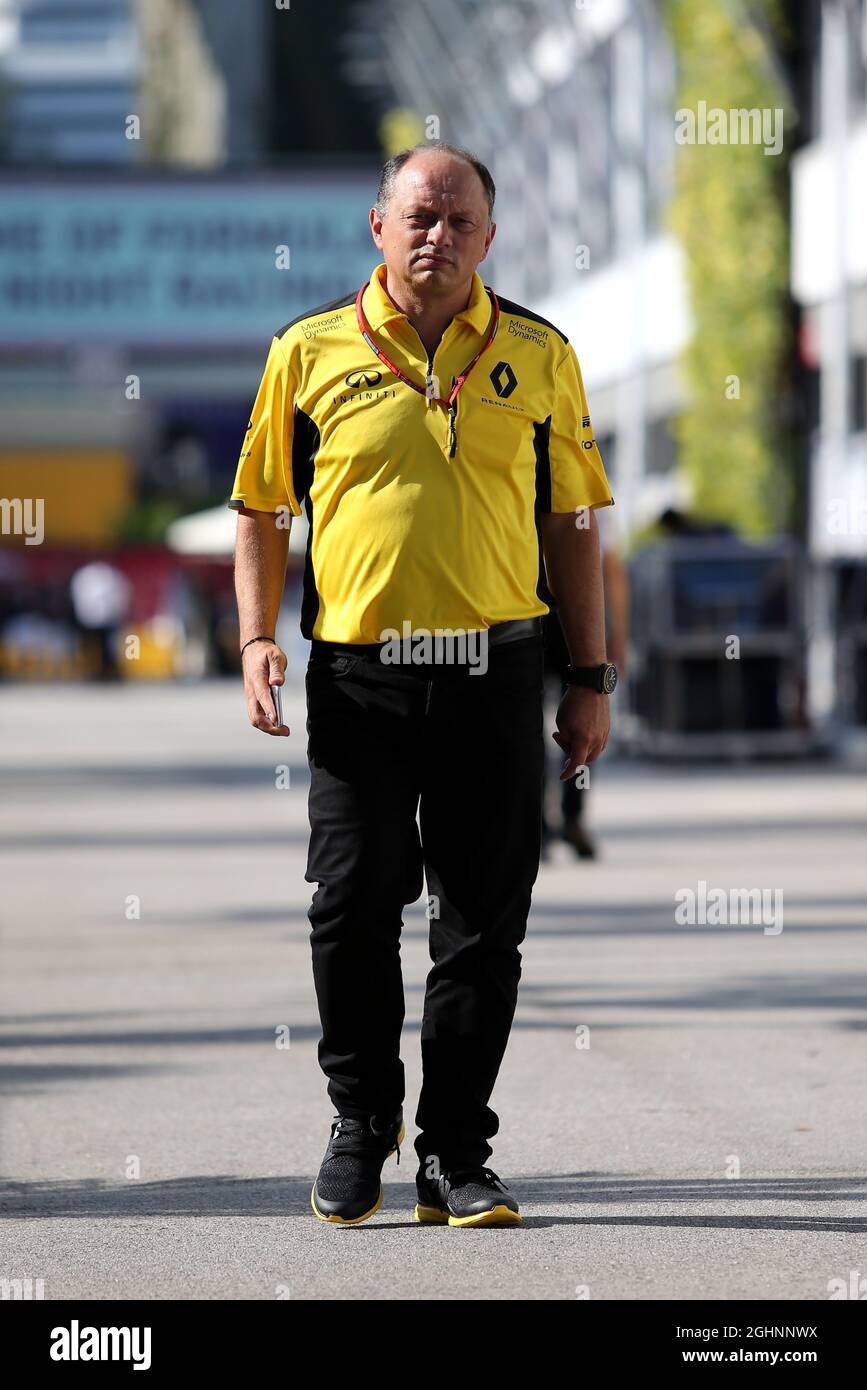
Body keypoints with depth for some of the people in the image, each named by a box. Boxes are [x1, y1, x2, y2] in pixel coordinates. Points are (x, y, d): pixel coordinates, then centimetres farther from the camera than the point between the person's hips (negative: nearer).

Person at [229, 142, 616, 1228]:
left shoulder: (539, 356, 8)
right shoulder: (312, 352, 5)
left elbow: (571, 523, 12)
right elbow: (262, 507, 11)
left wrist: (590, 679, 8)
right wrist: (257, 638, -2)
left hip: (496, 672, 1)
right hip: (357, 674, -1)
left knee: (483, 923, 2)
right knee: (351, 910, -1)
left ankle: (456, 1157, 10)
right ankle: (361, 1120, 20)